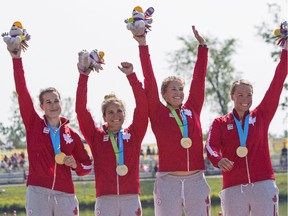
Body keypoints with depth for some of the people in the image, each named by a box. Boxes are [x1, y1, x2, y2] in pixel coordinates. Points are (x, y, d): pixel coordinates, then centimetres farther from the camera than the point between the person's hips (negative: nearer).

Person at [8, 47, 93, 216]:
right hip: (38, 193, -2)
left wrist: (75, 164, -4)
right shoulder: (34, 125, 7)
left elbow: (87, 166, 19)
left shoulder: (72, 135, 12)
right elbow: (22, 93, -2)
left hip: (65, 195, 2)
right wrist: (17, 59, -8)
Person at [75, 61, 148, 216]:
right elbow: (81, 110, 0)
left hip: (131, 198, 1)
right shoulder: (96, 136, 7)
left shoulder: (133, 134, 9)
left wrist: (131, 76, -7)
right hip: (105, 199, -1)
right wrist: (83, 77, -5)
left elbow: (142, 107, -1)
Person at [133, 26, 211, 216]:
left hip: (196, 180, 3)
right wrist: (143, 46, -2)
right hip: (168, 181, -3)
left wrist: (202, 45, 14)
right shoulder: (158, 113, 4)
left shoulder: (193, 110, 11)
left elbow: (199, 77, 13)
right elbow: (149, 81, 0)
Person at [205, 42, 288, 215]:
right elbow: (211, 147, -7)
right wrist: (218, 160, -32)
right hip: (233, 188, 0)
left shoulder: (261, 116, 11)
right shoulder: (220, 123, 10)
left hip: (263, 186, 0)